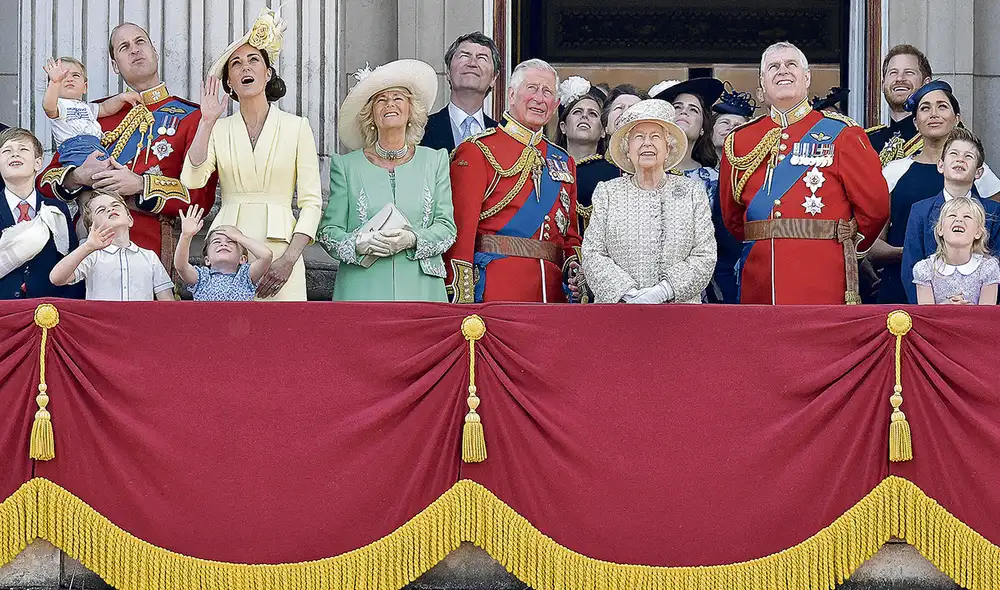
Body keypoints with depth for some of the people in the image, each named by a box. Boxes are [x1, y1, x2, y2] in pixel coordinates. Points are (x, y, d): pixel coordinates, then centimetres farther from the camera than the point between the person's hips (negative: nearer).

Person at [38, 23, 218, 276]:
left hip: (152, 248, -3)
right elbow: (46, 179, 17)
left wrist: (139, 185, -15)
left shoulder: (191, 117, 7)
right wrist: (79, 177, -6)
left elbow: (202, 195, -3)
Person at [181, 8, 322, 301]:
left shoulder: (296, 127, 6)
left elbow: (311, 201, 1)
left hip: (279, 246, -1)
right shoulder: (218, 129, 12)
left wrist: (289, 259, -10)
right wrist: (208, 121, -6)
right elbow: (192, 179, -5)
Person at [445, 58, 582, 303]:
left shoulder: (564, 162, 20)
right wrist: (462, 300, -15)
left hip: (553, 290, 5)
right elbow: (461, 230, -7)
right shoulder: (477, 151, 1)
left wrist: (574, 266, 2)